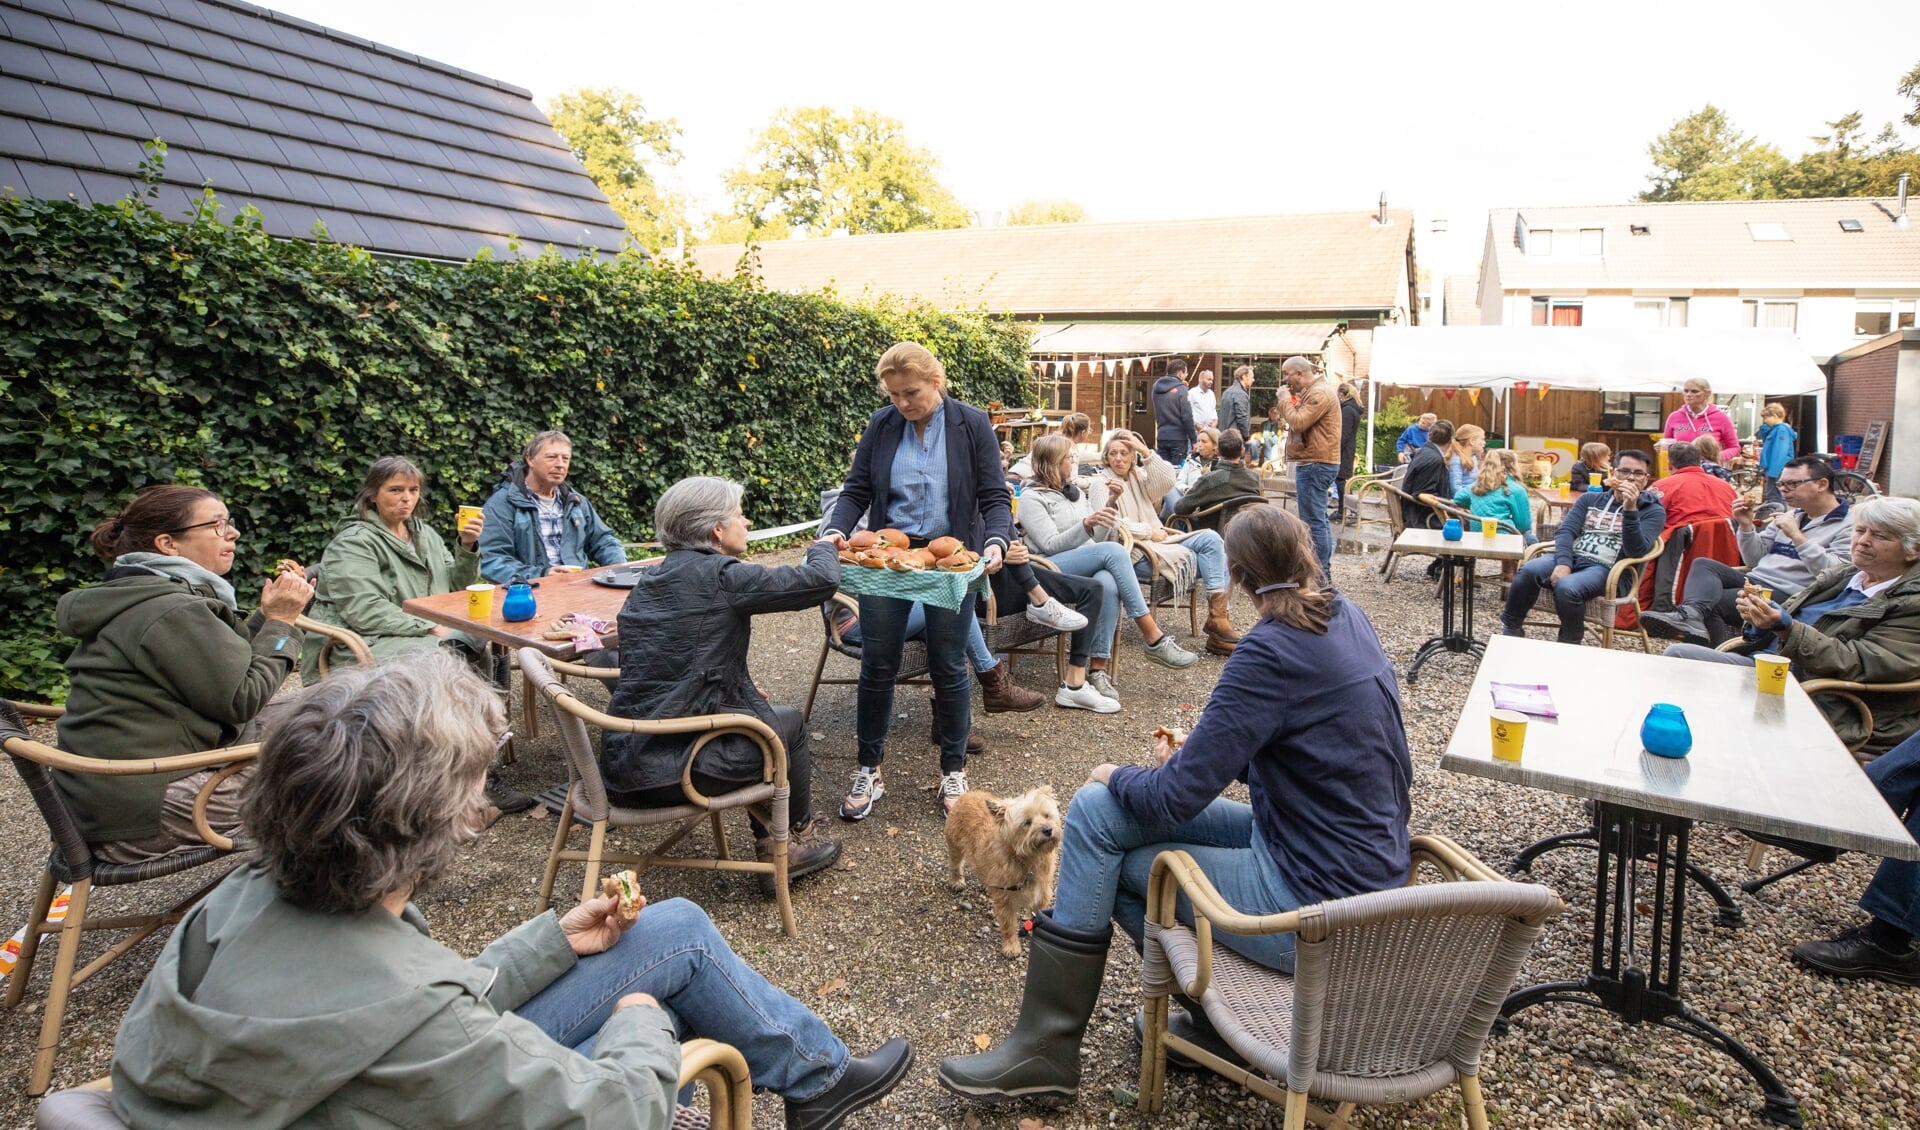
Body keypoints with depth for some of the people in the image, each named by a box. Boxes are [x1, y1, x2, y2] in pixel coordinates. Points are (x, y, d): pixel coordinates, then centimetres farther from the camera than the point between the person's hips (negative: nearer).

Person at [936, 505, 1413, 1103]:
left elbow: (1174, 797, -20)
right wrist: (1198, 755, 8)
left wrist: (1115, 777, 0)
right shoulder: (1347, 617, 4)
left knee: (1099, 812, -2)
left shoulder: (1272, 650, -23)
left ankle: (1044, 1047, 10)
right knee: (1102, 808, 9)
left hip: (1320, 898, -8)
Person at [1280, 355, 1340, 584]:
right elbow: (1300, 420, 21)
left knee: (1313, 521, -10)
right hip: (1315, 464, 12)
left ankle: (1319, 574, -8)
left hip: (1315, 465, -12)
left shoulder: (1319, 393, -15)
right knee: (1319, 520, 16)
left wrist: (1286, 401, -9)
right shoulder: (1312, 392, 20)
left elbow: (1298, 422, -22)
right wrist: (1290, 402, 7)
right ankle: (1324, 570, 23)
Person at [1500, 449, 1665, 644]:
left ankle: (1569, 645, -12)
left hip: (1605, 569, -3)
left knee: (1567, 588, -37)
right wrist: (1563, 563, -15)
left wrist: (1630, 509, -19)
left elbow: (1636, 551, -8)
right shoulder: (1589, 498, 20)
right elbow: (1566, 531, 5)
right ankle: (1510, 629, -12)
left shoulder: (1653, 511, 9)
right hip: (1570, 558, 3)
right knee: (1529, 571, -30)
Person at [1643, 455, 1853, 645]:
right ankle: (1692, 613, -41)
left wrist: (1796, 536, -18)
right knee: (1703, 564, -19)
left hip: (1788, 595, -7)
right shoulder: (1791, 515, 23)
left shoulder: (1848, 525, -1)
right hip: (1754, 581, 7)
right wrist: (1746, 526, 4)